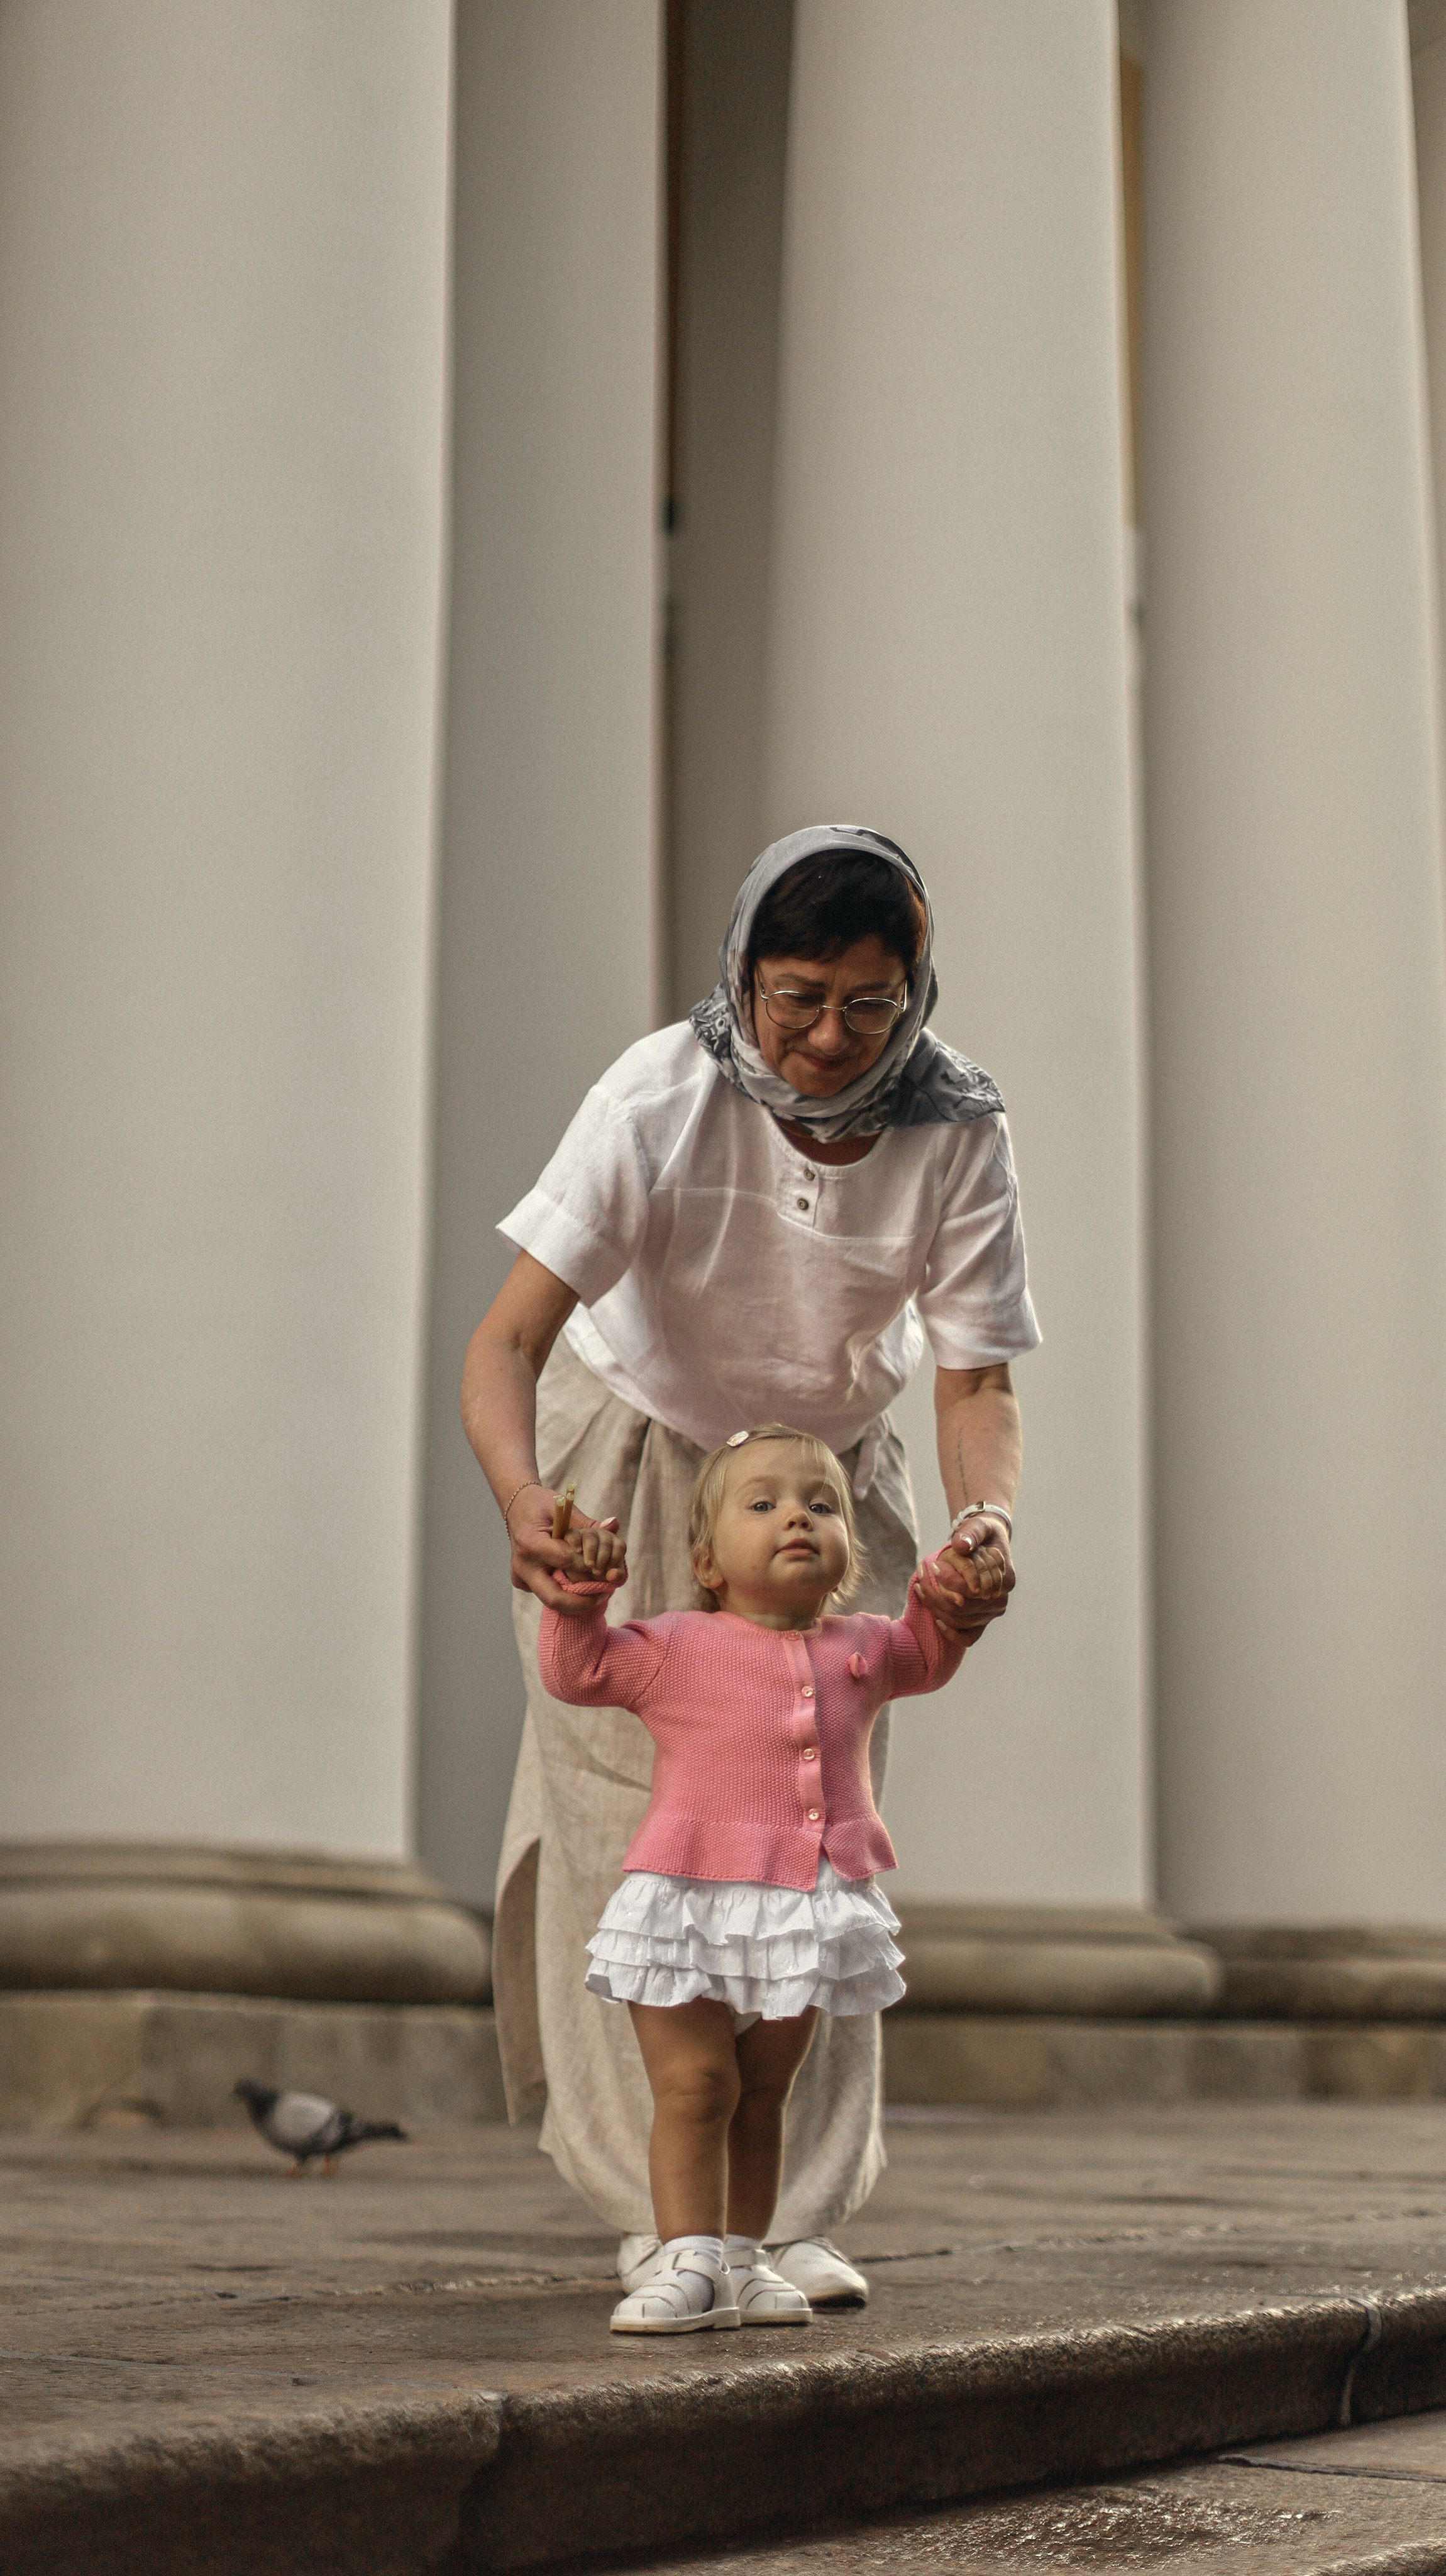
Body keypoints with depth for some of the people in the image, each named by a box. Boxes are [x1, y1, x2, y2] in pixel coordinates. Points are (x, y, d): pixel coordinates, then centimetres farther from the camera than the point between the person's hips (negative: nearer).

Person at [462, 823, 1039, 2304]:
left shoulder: (955, 1133, -22)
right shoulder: (662, 1101, -29)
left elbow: (975, 1381, -18)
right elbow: (506, 1343, -34)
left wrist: (986, 1525, -40)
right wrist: (526, 1507, -53)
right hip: (635, 1464, -2)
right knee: (636, 1815, -5)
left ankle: (795, 2209, 4)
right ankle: (659, 2207, 6)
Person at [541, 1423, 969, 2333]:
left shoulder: (860, 1650, 10)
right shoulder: (675, 1648, -1)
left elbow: (928, 1657, 28)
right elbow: (576, 1670, 1)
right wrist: (585, 1591, -12)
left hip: (809, 1913, 4)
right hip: (692, 1902, -4)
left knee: (764, 2095, 12)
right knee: (695, 2086, -6)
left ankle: (743, 2258, 21)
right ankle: (689, 2261, -3)